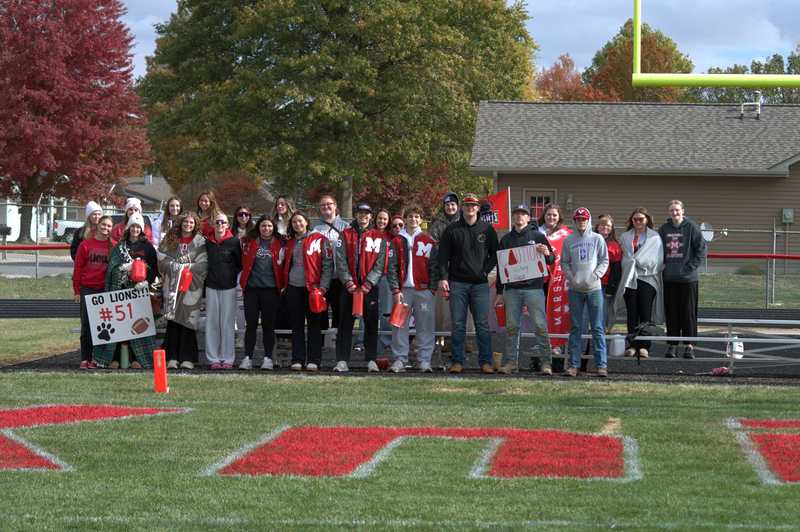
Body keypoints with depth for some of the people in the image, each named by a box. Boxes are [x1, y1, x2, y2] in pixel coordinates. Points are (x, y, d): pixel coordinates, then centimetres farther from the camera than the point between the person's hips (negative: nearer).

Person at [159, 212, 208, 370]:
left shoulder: (200, 242, 5)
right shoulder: (170, 241, 11)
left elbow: (202, 265, -4)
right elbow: (162, 260, 3)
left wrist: (182, 267, -9)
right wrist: (180, 267, -8)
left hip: (191, 287, -2)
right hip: (172, 285, 2)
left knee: (188, 321, -4)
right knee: (173, 321, -2)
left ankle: (187, 358, 0)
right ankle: (172, 358, -1)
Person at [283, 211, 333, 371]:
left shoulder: (319, 240, 0)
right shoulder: (290, 243, 15)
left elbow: (328, 264, -4)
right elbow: (285, 265, 23)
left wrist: (323, 287, -11)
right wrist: (284, 284, 11)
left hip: (312, 288, -4)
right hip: (293, 288, 5)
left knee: (314, 325, -1)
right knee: (296, 325, 5)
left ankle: (313, 360, 1)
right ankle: (297, 359, 9)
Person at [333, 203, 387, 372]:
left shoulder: (379, 237, 7)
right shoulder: (345, 235, 9)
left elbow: (380, 263, 0)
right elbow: (340, 261, 1)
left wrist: (369, 283, -11)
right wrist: (348, 282, -11)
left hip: (369, 287, 0)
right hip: (349, 286, 0)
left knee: (371, 324, 2)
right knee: (345, 324, -1)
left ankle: (371, 360, 8)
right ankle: (342, 360, 0)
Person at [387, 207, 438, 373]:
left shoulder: (429, 241, 10)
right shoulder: (397, 241, 9)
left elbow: (434, 266, 8)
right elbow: (392, 267, 5)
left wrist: (432, 288, -1)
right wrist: (395, 290, -4)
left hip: (423, 290, 0)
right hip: (403, 289, 0)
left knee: (425, 326, -2)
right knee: (400, 325, -2)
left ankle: (424, 360, 1)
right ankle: (399, 360, 1)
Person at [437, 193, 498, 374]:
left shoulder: (487, 229, 8)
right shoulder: (452, 230, 7)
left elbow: (495, 253, 12)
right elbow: (443, 255, 5)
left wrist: (486, 270, -3)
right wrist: (443, 277, -6)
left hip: (480, 283, 0)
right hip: (457, 283, 0)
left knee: (482, 325, -2)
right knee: (458, 325, 1)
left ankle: (485, 362, 2)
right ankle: (457, 361, 5)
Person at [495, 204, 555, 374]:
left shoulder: (537, 236, 6)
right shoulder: (506, 239, 14)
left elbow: (552, 260, 6)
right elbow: (500, 266, 17)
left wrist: (546, 254, -18)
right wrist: (499, 292, 12)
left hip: (533, 288, -3)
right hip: (512, 289, 3)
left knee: (540, 325, -6)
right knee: (511, 327, 3)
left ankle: (546, 362, -4)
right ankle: (510, 362, 8)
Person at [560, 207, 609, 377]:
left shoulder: (597, 239, 3)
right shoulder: (569, 240, 6)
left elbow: (604, 261, 4)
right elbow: (564, 262, 8)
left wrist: (595, 276, -10)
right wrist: (571, 277, -8)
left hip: (594, 288, -1)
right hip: (575, 288, 1)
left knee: (598, 328, -2)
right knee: (575, 328, 4)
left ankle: (602, 365, 0)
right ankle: (573, 364, 7)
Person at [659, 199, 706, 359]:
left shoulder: (692, 227, -4)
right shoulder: (664, 229, 7)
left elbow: (702, 249, -4)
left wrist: (691, 266, -10)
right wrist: (662, 265, 5)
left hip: (688, 278, -3)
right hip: (669, 278, 3)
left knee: (688, 312, 1)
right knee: (671, 313, 6)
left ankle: (689, 345, 7)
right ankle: (672, 344, 11)